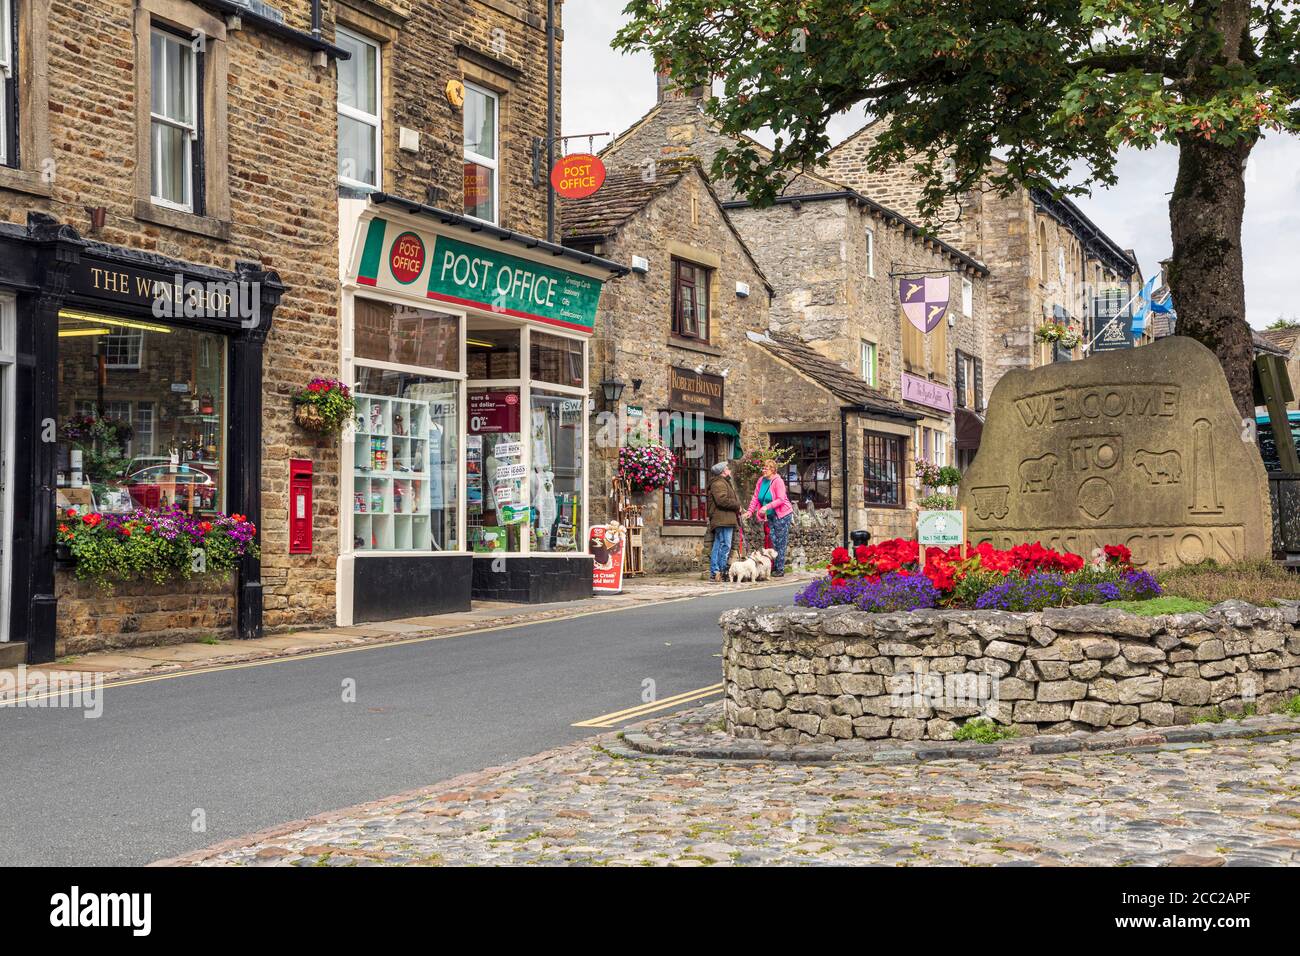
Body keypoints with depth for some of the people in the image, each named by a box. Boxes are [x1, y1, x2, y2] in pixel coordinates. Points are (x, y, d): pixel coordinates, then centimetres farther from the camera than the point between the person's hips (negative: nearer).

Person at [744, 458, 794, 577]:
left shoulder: (777, 481, -15)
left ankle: (780, 570, -3)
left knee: (780, 542, -5)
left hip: (782, 515, -7)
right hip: (771, 516, 7)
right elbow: (756, 497, 6)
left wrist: (767, 507, -29)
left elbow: (781, 499, -21)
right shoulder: (761, 481, 5)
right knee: (773, 541, 6)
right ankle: (774, 567, 11)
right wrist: (750, 511, -5)